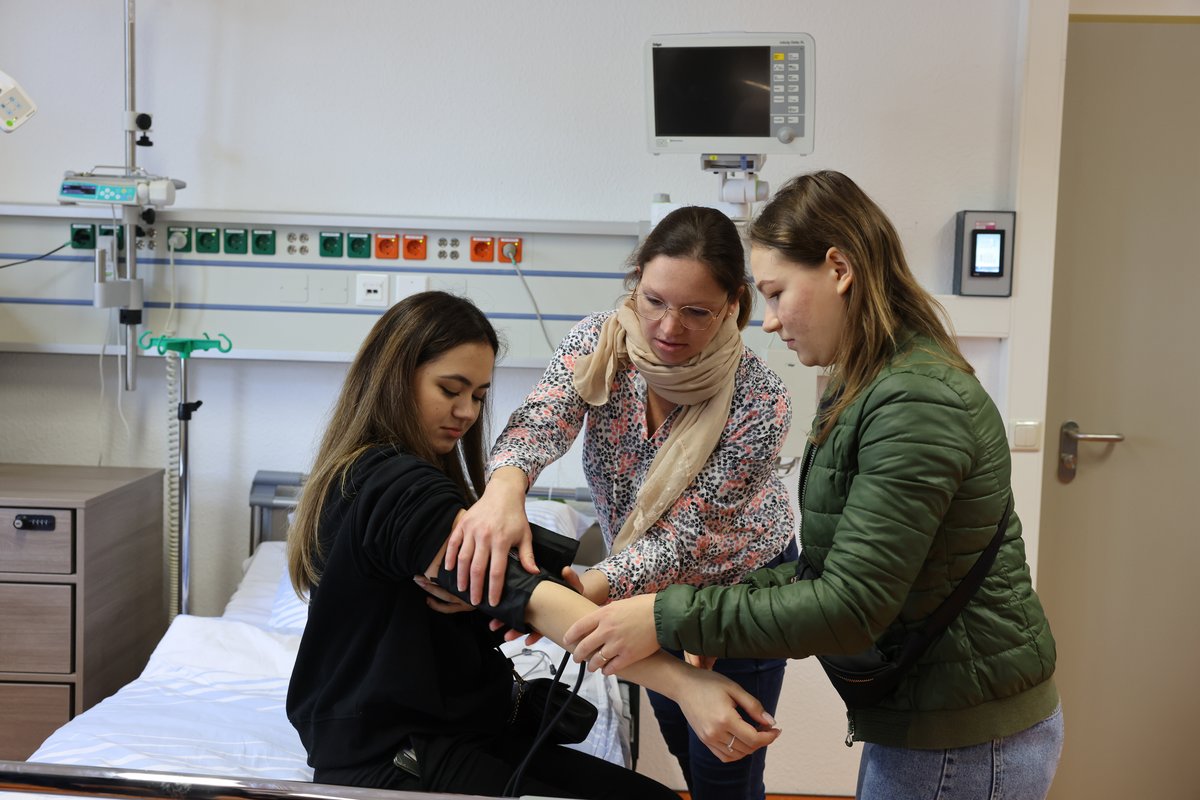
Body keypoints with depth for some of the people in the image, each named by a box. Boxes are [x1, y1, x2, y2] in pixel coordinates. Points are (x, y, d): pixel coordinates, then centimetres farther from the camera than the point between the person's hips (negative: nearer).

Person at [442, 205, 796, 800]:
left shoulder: (760, 402, -32)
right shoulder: (600, 342, -21)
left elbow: (687, 537, -33)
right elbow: (541, 420, -38)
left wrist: (587, 590, -49)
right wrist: (504, 487, -61)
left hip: (737, 582, -4)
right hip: (647, 580, 4)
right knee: (683, 748, 23)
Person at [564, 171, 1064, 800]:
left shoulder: (915, 405, -24)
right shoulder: (864, 390, 8)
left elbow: (850, 607, -25)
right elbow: (834, 565, 9)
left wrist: (671, 621, -23)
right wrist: (721, 613, -3)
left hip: (963, 746, -8)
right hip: (922, 717, 9)